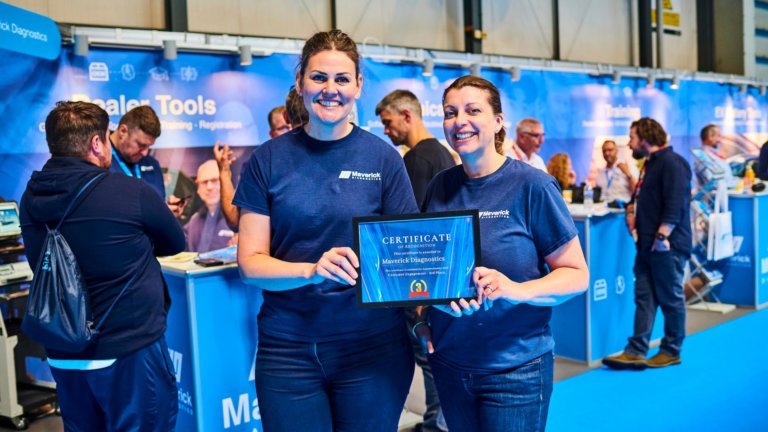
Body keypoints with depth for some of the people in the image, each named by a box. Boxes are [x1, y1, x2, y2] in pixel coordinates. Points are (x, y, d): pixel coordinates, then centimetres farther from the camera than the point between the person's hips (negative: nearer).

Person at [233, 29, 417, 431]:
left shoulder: (383, 158, -2)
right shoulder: (268, 159, -2)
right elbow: (250, 262, -4)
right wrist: (313, 270, -22)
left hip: (372, 345, 0)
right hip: (287, 347, 0)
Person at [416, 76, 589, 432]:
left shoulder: (531, 185, -11)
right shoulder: (441, 186, 2)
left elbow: (577, 274, -10)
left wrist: (518, 290, -26)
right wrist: (420, 315, -2)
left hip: (515, 366, -4)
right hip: (448, 359, 5)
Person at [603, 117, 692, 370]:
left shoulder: (672, 162, -12)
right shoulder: (650, 163, 18)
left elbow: (675, 205, -22)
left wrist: (662, 235, -26)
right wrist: (632, 210, 12)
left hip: (666, 245, -10)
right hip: (648, 244, 10)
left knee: (671, 299, 3)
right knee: (644, 297, 7)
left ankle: (671, 352, 15)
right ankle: (635, 352, 8)